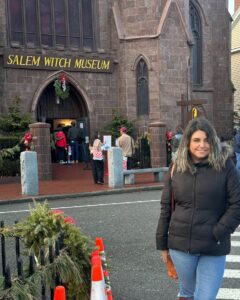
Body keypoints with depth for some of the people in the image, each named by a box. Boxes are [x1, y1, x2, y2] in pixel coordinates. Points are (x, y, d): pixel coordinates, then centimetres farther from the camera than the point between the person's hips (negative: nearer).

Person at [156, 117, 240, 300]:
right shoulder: (177, 168, 2)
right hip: (180, 245, 2)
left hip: (213, 248, -2)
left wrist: (218, 234, -12)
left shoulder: (224, 165, -6)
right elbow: (166, 207, 7)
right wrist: (162, 243, 8)